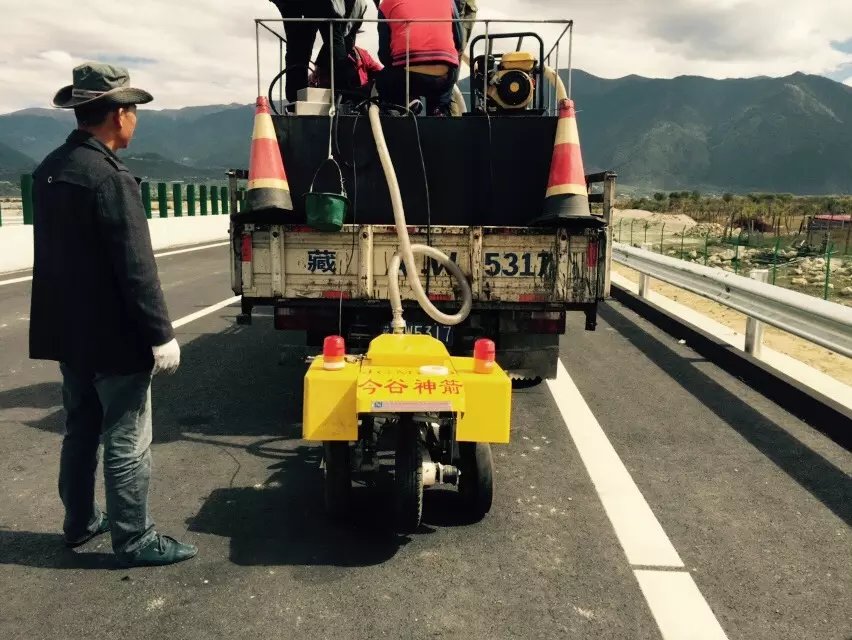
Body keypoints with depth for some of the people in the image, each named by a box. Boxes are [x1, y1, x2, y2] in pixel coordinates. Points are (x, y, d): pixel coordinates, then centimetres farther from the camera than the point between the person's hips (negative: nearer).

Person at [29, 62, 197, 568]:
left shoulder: (51, 170, 8)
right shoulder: (111, 178, -20)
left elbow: (56, 252, 14)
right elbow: (136, 268, -22)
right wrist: (161, 335, -16)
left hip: (69, 331, 9)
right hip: (114, 336, -9)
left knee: (82, 430, 20)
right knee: (127, 443, 3)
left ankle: (80, 522, 35)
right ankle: (135, 539, 15)